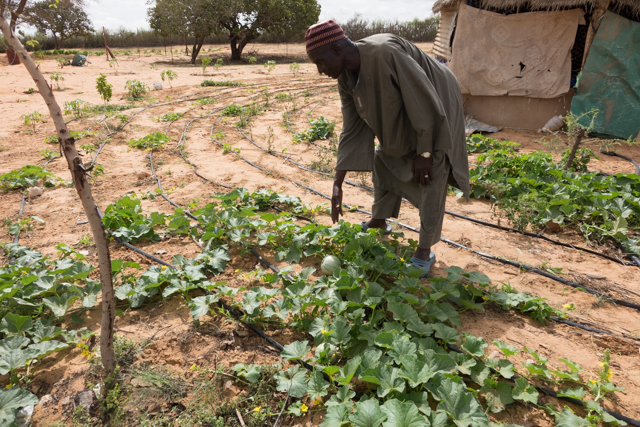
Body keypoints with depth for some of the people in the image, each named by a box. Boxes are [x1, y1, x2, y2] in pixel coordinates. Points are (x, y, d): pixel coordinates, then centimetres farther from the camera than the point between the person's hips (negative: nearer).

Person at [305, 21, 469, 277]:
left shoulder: (384, 53, -36)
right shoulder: (345, 79, -11)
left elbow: (424, 100, -29)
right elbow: (352, 130, -7)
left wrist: (424, 153, -24)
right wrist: (337, 184, -8)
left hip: (435, 112, -8)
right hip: (401, 117, 8)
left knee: (430, 181, -9)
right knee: (383, 162, 15)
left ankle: (425, 252, 4)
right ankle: (379, 222, 35)